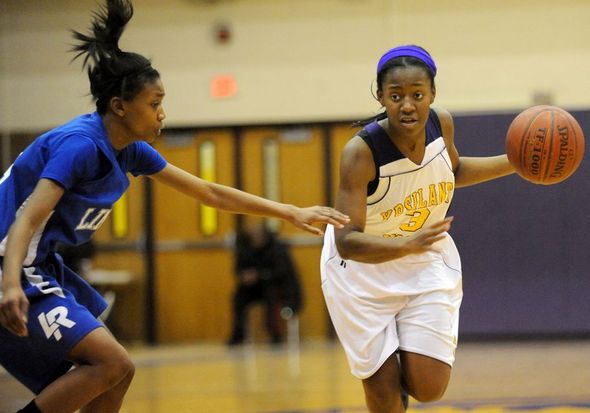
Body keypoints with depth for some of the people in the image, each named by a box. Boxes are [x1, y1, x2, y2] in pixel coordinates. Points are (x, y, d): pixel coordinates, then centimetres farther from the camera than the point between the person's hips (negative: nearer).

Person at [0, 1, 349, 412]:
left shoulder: (130, 150, 6)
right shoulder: (80, 145, -21)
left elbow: (209, 192, 14)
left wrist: (291, 213, 14)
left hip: (43, 266, 10)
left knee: (114, 370, 9)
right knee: (112, 364, -15)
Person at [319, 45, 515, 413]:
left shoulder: (441, 123, -15)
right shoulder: (361, 151, -31)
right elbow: (347, 242, -36)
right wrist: (409, 245, -52)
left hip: (428, 263, 4)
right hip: (363, 270, -4)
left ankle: (404, 372, 29)